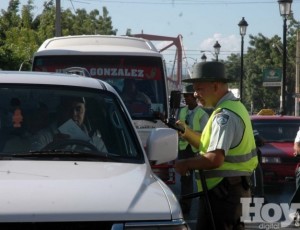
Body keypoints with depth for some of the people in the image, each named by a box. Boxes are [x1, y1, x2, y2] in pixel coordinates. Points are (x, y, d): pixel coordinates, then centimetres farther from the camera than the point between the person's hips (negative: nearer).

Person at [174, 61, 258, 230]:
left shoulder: (225, 115, -18)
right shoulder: (233, 106, 15)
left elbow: (215, 158, -27)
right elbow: (212, 145, 19)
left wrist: (186, 164, -13)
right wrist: (186, 133, 6)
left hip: (221, 192, -11)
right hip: (235, 189, 11)